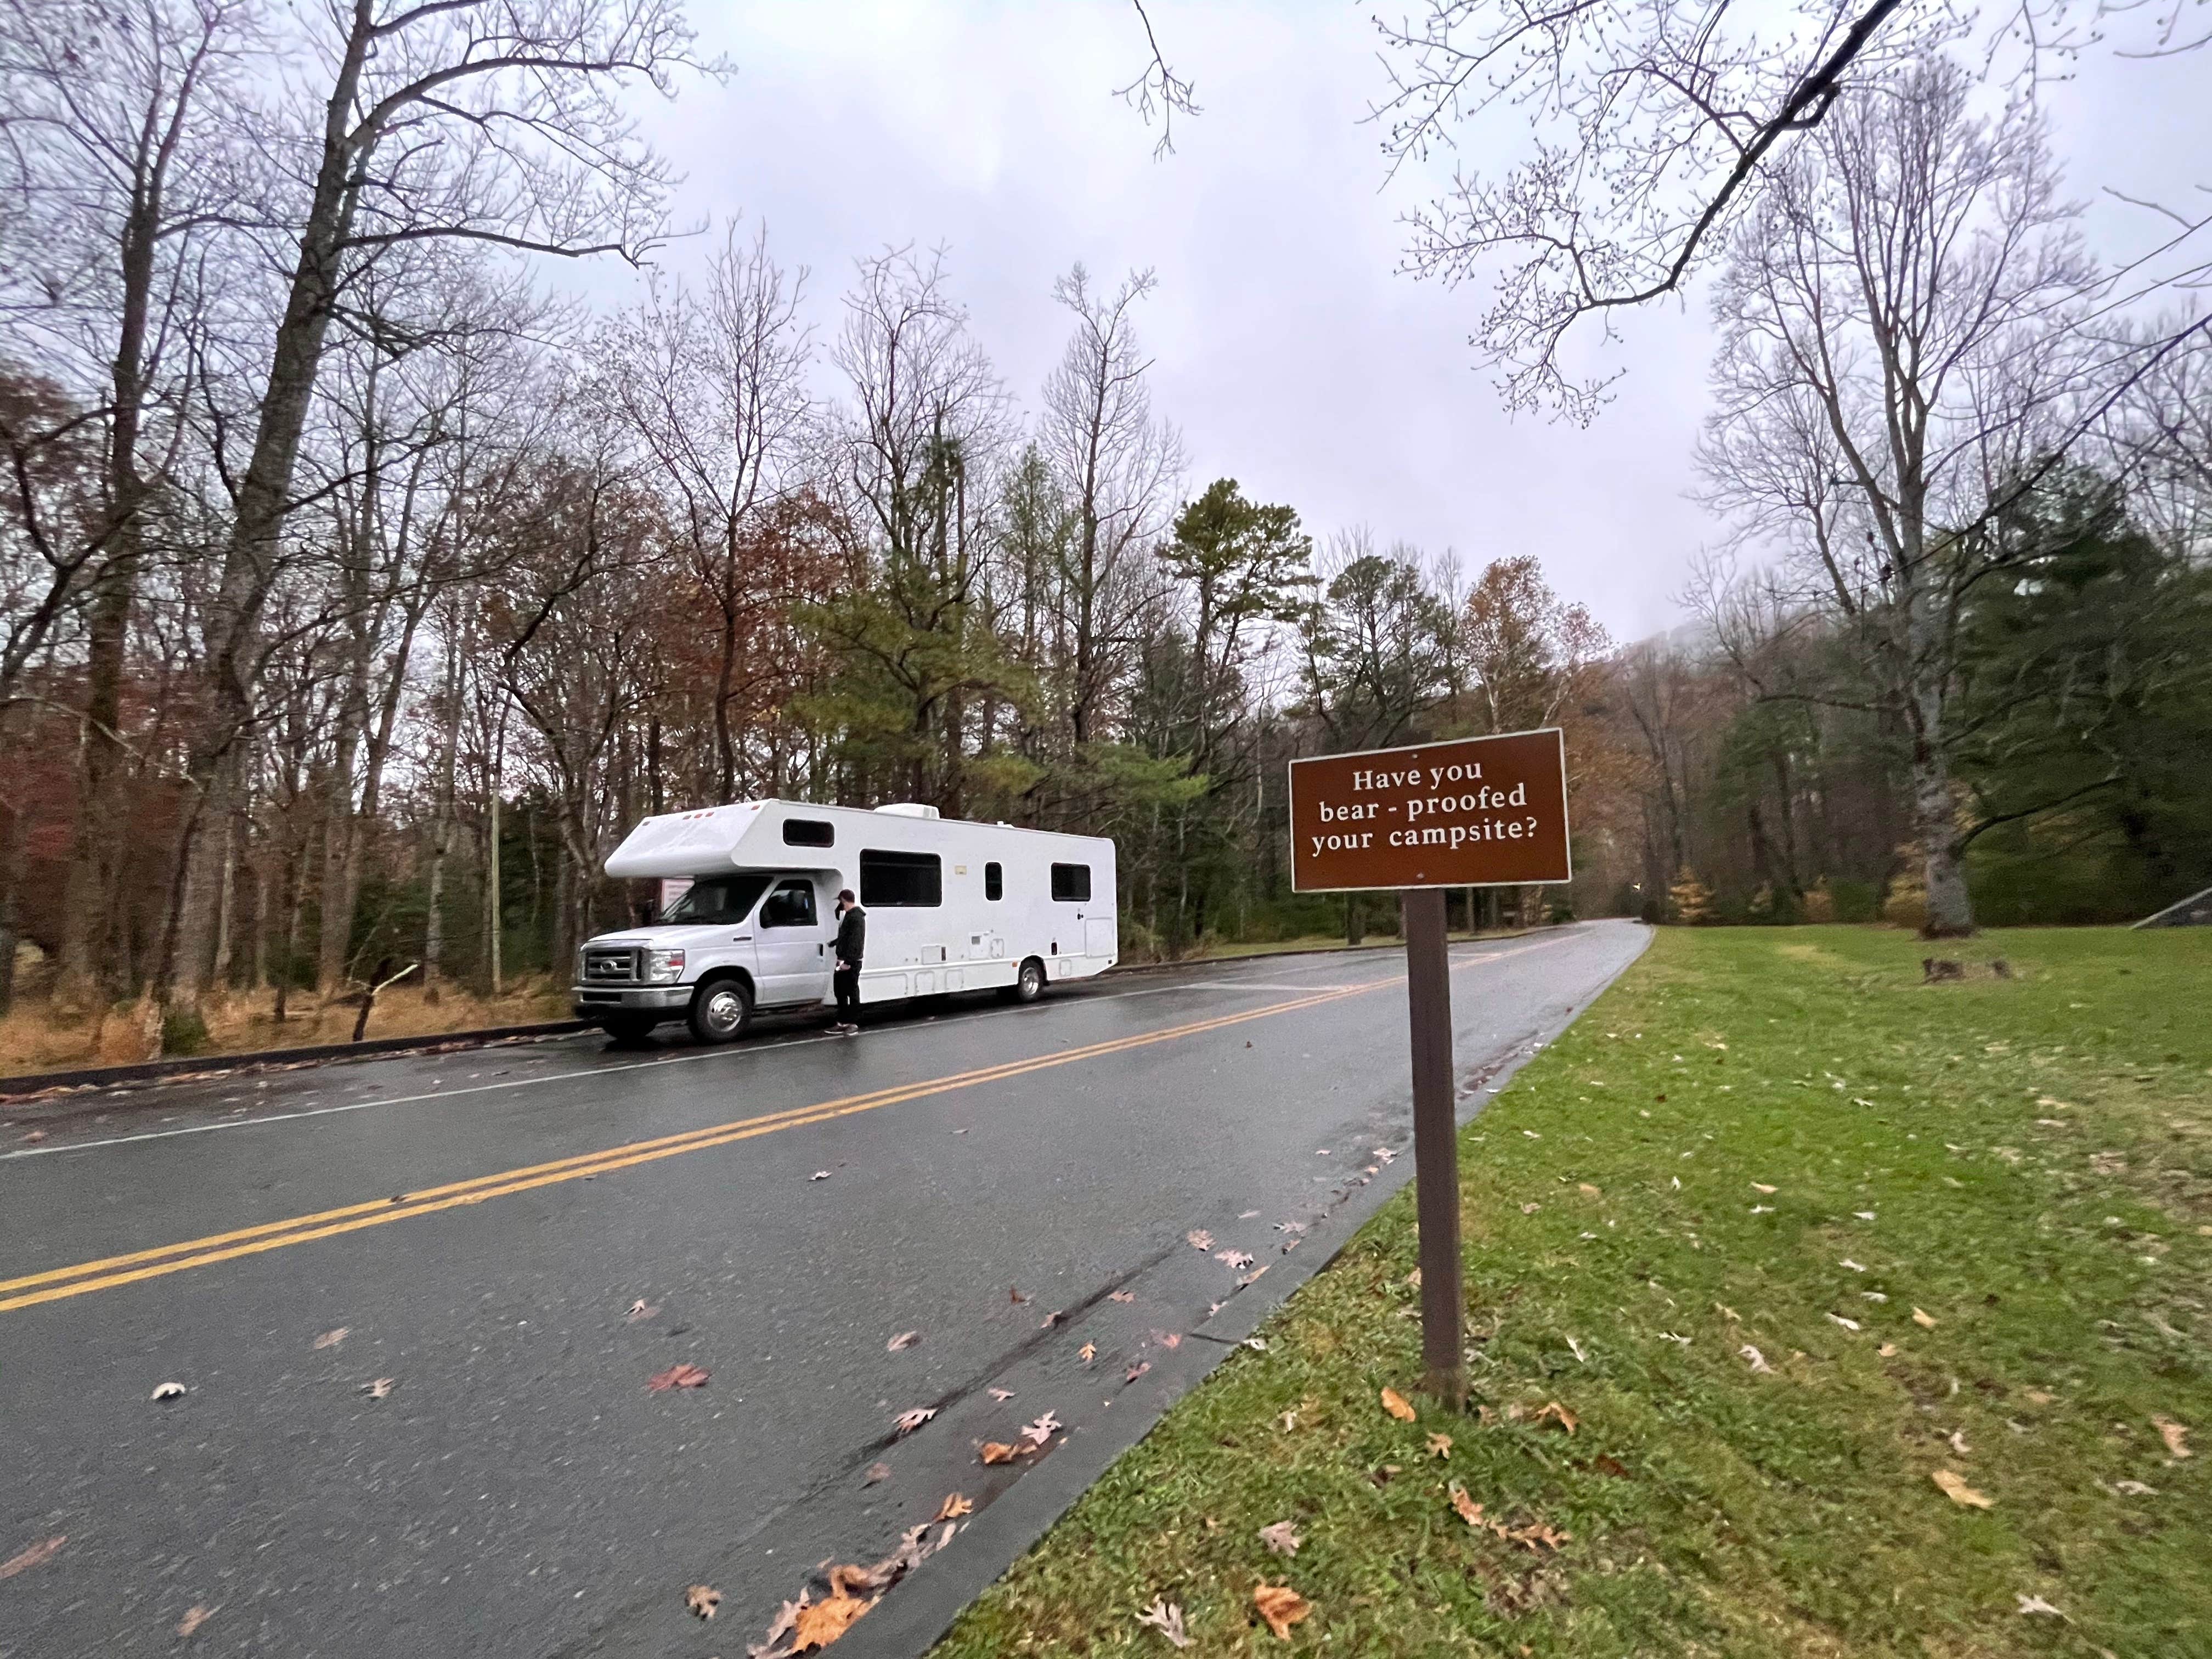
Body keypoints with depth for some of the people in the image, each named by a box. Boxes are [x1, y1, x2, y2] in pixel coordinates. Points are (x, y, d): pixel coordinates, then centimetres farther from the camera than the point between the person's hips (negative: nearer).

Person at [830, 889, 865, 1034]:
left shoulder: (856, 917, -17)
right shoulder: (849, 915, 16)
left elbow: (855, 941, -24)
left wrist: (847, 961, -28)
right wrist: (833, 944, 43)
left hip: (851, 962, -11)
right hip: (844, 961, 11)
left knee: (852, 992, -3)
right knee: (840, 991, 14)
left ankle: (853, 1023, 3)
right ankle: (842, 1022, 22)